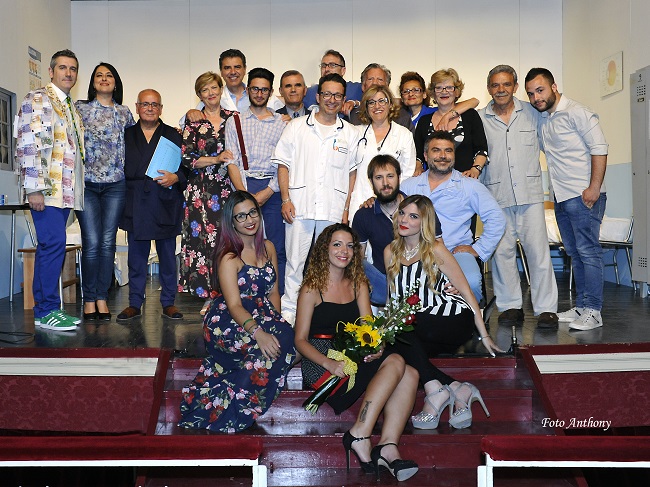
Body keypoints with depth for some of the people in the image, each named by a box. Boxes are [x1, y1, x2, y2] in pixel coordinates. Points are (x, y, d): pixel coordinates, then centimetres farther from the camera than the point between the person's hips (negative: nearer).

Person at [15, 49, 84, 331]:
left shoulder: (73, 110, 23)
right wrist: (34, 187, -20)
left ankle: (46, 309, 12)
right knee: (53, 244, -13)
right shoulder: (38, 99, -2)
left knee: (51, 247, 9)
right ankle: (46, 311, -6)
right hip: (47, 189, -8)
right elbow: (29, 144, -13)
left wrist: (77, 189, 20)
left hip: (67, 190, 8)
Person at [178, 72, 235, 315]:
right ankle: (209, 296, 6)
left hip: (228, 188, 1)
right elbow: (186, 158, -3)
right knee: (204, 239, -3)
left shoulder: (233, 118, 10)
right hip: (201, 191, -1)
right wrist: (217, 159, -13)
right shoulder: (193, 123, 6)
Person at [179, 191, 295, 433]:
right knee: (265, 349, -32)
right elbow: (234, 305, -18)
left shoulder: (267, 248, 11)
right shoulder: (229, 258, -9)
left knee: (284, 335, -25)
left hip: (260, 316, 7)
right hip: (228, 321, -7)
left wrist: (276, 321, -4)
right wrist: (258, 332, -34)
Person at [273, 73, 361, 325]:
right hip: (299, 207, -1)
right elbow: (283, 164, 6)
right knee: (295, 261, 1)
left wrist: (347, 209, 3)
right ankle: (289, 309, 10)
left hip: (334, 210, 1)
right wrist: (285, 199, -4)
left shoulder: (350, 134, 11)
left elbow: (352, 173, 10)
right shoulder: (296, 127, 8)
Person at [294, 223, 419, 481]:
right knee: (395, 363, -25)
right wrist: (329, 363, -23)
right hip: (320, 360, -6)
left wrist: (375, 347, -17)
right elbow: (300, 340, -6)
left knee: (409, 375, -19)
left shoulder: (358, 284, 16)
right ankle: (360, 437, -24)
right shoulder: (312, 288, -2)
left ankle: (388, 445, -27)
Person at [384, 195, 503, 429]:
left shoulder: (435, 250, -6)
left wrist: (484, 335, -6)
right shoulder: (390, 252, 8)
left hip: (455, 322, -5)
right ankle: (457, 389, -17)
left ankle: (436, 392, -20)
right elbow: (394, 297, 14)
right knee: (391, 342, -25)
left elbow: (466, 291, -5)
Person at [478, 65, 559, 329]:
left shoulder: (532, 113, 9)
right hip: (497, 196, 0)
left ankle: (546, 309, 2)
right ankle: (511, 306, 13)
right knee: (502, 252, 2)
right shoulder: (479, 119, 6)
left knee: (538, 250, -5)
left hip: (530, 193, 0)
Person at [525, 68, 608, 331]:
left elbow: (599, 149, -14)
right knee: (575, 253, 12)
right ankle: (581, 307, 20)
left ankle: (593, 311, -3)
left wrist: (594, 188, -19)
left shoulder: (576, 112, -9)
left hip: (584, 196, -8)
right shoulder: (541, 119, 14)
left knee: (588, 251, -7)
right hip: (561, 198, 8)